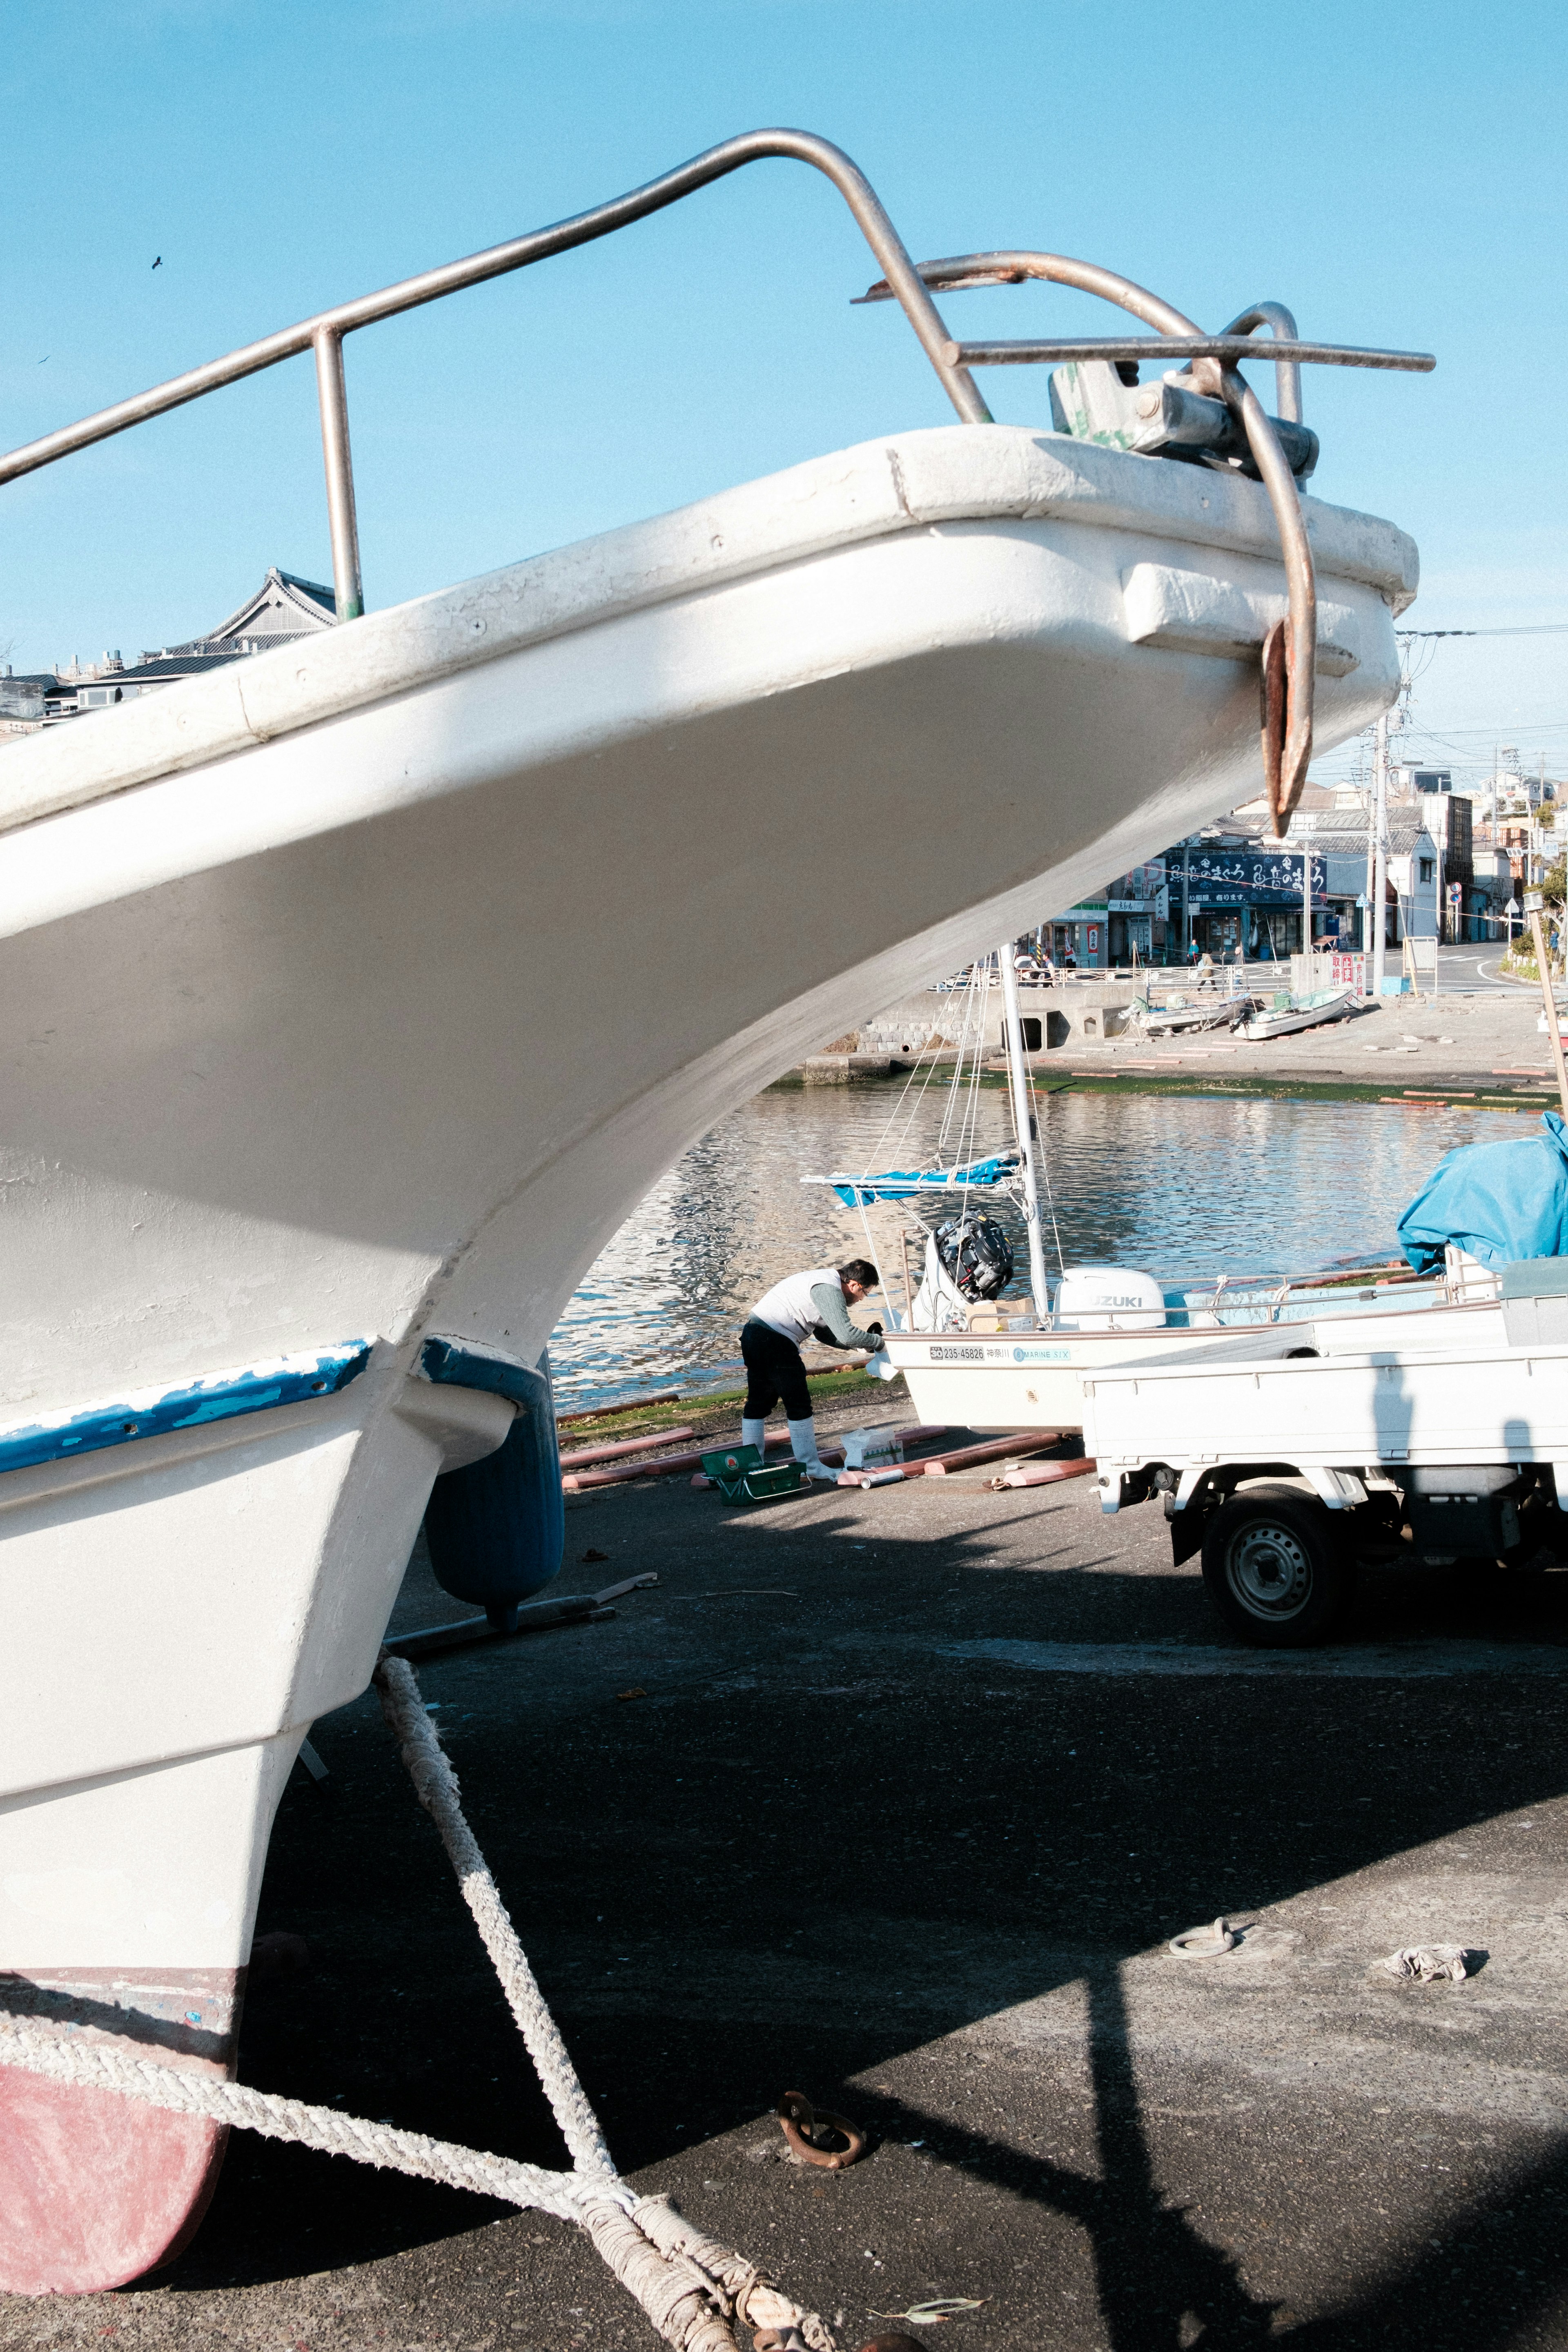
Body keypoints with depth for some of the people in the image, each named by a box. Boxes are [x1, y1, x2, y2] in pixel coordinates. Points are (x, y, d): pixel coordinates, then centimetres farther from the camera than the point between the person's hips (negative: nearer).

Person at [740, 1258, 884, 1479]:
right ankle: (809, 1466, 6)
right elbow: (846, 1334, -19)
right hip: (776, 1342, -10)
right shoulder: (830, 1290, -13)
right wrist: (876, 1341, -2)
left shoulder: (824, 1280, 20)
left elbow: (826, 1334, 22)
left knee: (759, 1402, 17)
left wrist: (864, 1342, 15)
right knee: (798, 1404, -1)